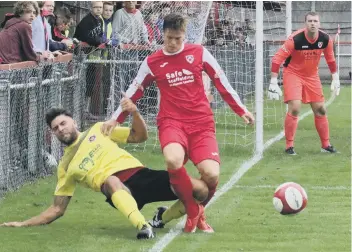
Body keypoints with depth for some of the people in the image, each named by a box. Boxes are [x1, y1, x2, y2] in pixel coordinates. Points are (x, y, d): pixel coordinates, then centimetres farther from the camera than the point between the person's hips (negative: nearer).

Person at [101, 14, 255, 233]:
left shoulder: (199, 53, 4)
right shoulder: (152, 62, 5)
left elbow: (221, 82, 10)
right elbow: (134, 92, 15)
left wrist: (241, 110, 10)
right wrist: (115, 119, 12)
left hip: (202, 123, 1)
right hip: (172, 122, -1)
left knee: (211, 174, -21)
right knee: (173, 160, -35)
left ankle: (199, 210, 15)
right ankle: (192, 211, -9)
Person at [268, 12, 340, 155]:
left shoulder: (325, 39, -11)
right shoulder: (295, 39, -25)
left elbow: (330, 58, 9)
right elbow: (277, 59, -22)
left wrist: (335, 78, 12)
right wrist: (273, 83, -24)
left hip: (312, 76, 5)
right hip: (293, 74, -5)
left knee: (320, 110, 6)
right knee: (294, 109, -17)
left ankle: (326, 145, 19)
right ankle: (289, 146, -6)